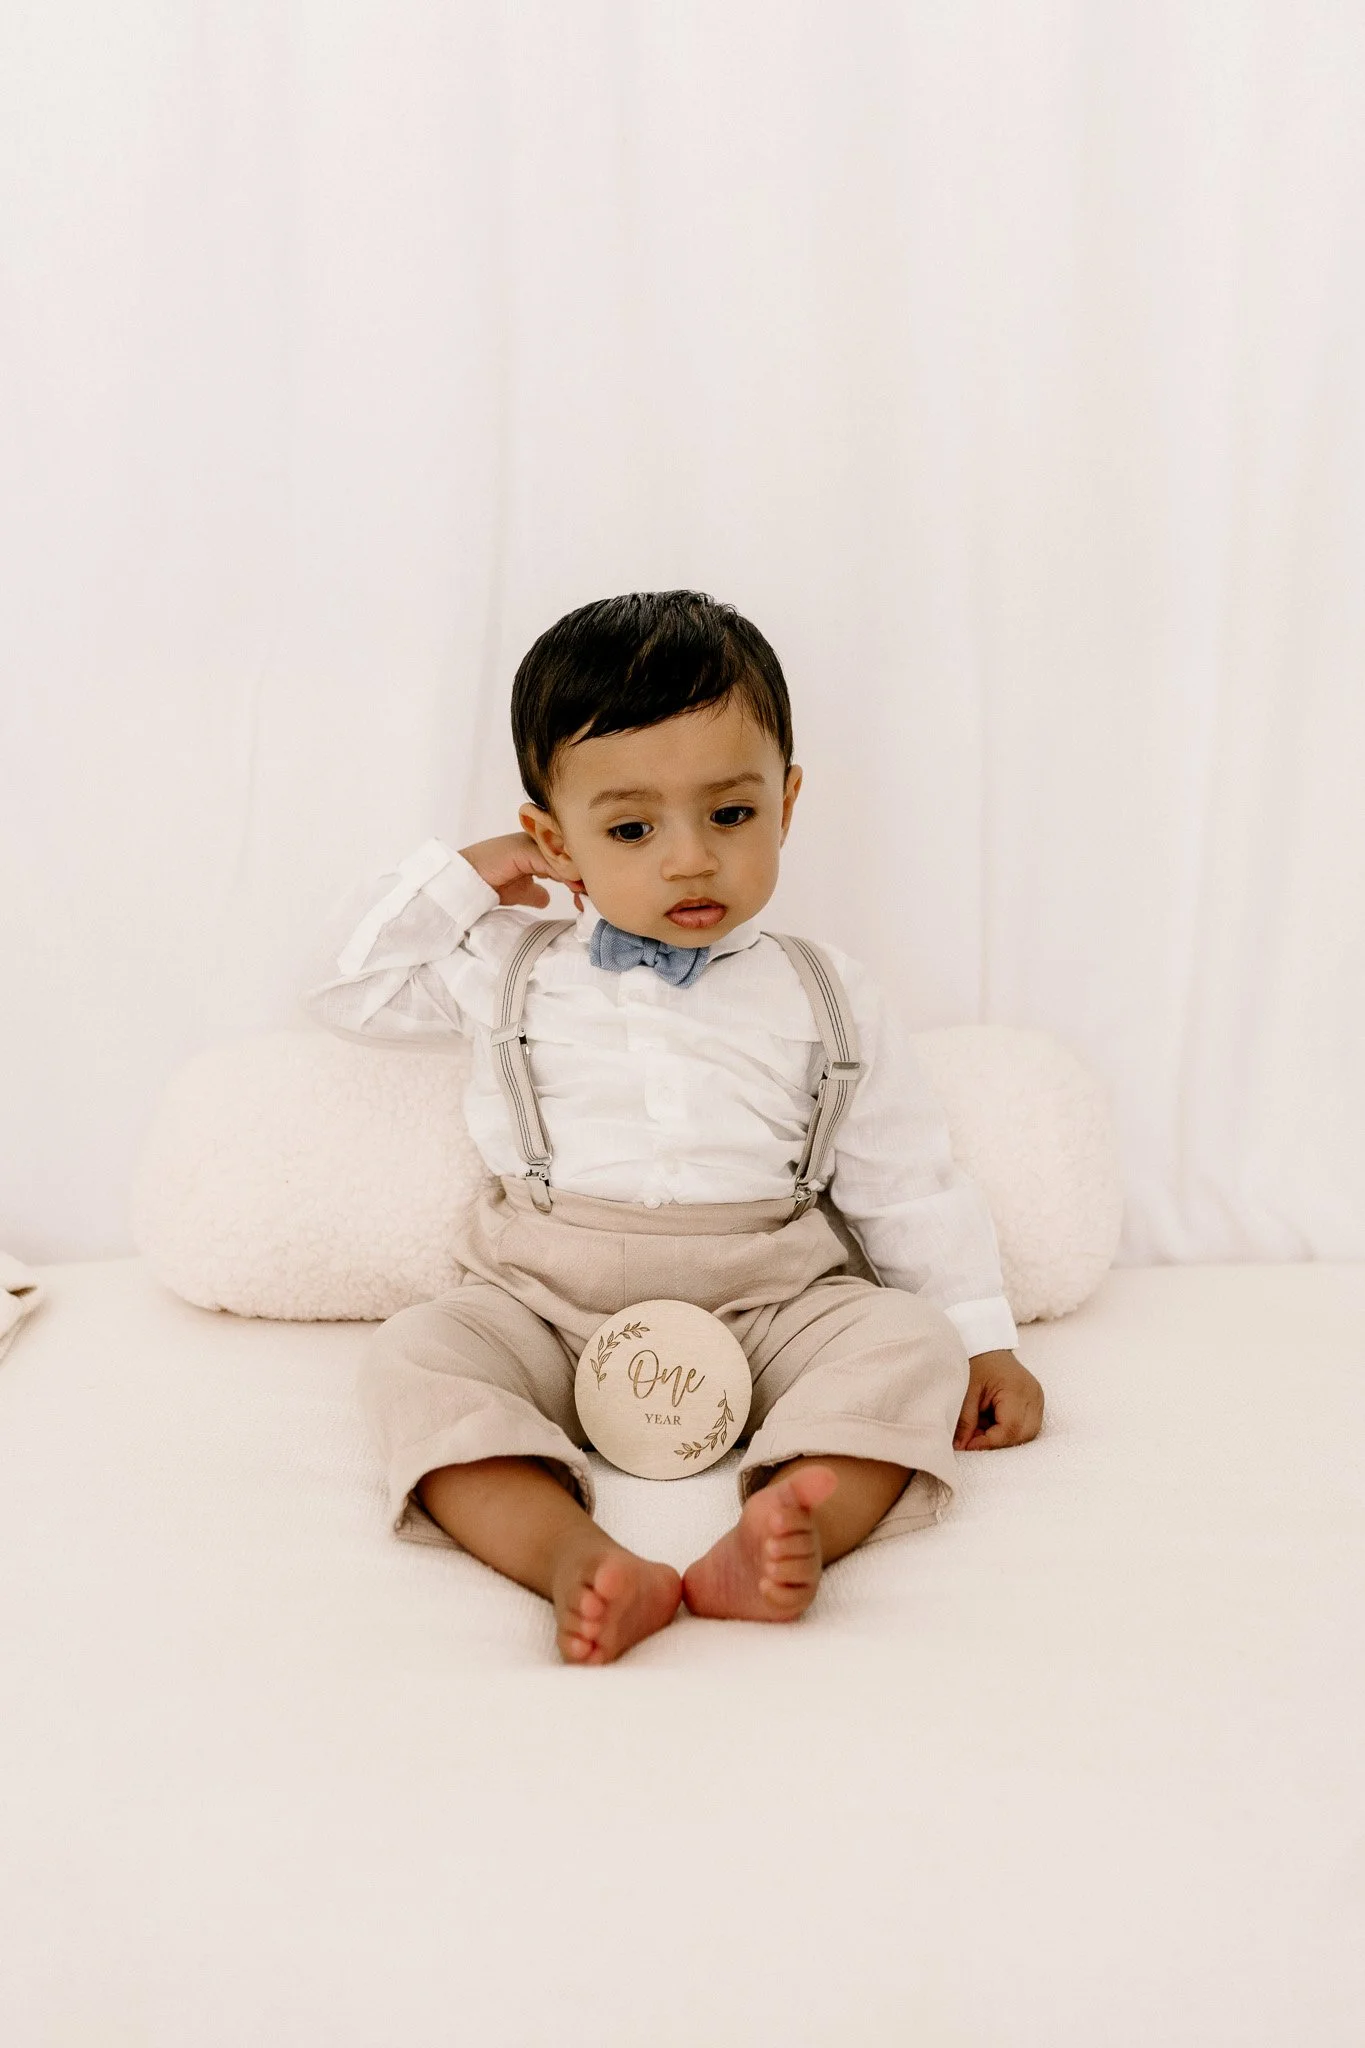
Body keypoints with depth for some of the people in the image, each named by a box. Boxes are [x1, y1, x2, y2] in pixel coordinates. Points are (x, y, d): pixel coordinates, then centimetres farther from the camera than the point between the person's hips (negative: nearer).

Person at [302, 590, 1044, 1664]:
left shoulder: (827, 999, 9)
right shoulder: (512, 970, 11)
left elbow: (908, 1184, 12)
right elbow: (351, 990, 19)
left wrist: (983, 1341, 5)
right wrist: (458, 876, 7)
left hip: (768, 1307, 0)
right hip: (547, 1301, 0)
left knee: (907, 1339, -26)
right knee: (417, 1354, -27)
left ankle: (780, 1534, -49)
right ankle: (576, 1557, -48)